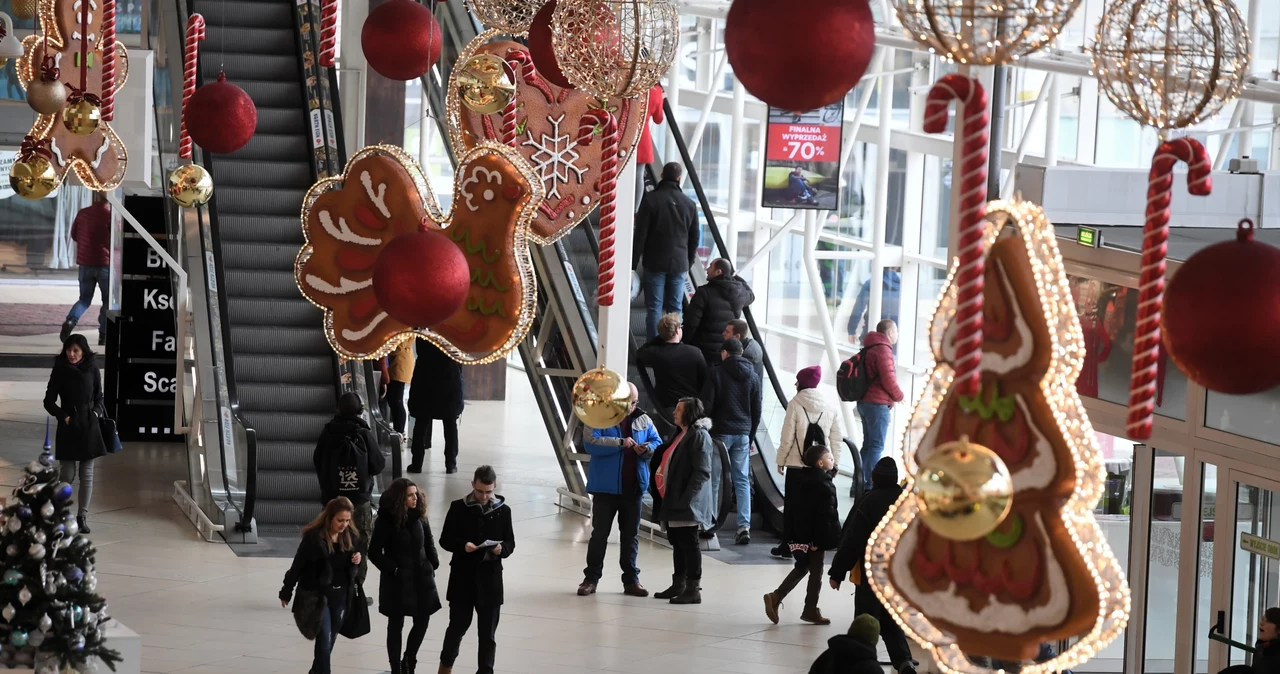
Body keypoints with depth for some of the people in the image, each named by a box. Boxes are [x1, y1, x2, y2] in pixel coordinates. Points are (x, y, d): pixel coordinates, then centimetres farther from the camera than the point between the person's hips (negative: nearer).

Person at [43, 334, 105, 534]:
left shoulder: (92, 369, 2)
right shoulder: (60, 370, -3)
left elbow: (99, 399, 12)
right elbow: (49, 401, 0)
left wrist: (96, 413, -6)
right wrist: (63, 416, -11)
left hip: (89, 427, 2)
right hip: (68, 428, -2)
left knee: (87, 474, 3)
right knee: (67, 474, -3)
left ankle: (82, 516, 9)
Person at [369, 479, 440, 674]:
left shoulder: (419, 516, 2)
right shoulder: (386, 520, -13)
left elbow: (429, 543, 12)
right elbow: (374, 552, -11)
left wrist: (433, 565, 2)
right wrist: (393, 569, -14)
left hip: (421, 577, 5)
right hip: (397, 580, -5)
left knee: (422, 621, 6)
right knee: (396, 625, 5)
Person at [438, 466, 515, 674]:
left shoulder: (503, 510, 0)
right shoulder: (458, 508, -3)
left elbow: (510, 543, 5)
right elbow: (445, 539, -1)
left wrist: (502, 549, -17)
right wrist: (462, 545, -20)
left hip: (490, 578, 0)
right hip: (462, 576, 0)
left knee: (488, 633, 4)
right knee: (458, 625, 11)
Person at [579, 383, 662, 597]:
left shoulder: (643, 419, 7)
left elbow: (657, 443, 7)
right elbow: (591, 443, -18)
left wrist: (648, 449, -16)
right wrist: (620, 442, -25)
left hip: (633, 488, 4)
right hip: (606, 488, -4)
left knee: (631, 535, 9)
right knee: (600, 533, 4)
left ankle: (631, 580, 16)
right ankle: (591, 578, 10)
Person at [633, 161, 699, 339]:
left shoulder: (650, 199, -7)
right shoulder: (689, 204, 5)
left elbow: (640, 234, -9)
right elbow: (695, 238, 12)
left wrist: (634, 262, -3)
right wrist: (689, 263, 23)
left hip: (655, 263, -3)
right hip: (679, 264, 3)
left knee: (654, 307, 0)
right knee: (675, 308, 8)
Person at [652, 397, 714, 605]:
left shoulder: (699, 435, -12)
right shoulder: (683, 434, 19)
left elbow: (702, 472, -19)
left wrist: (686, 499, -23)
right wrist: (670, 498, 16)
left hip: (688, 503, -10)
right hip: (675, 501, 10)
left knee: (689, 544, -7)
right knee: (678, 543, 14)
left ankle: (693, 589, -5)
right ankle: (678, 585, 21)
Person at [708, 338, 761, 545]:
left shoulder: (717, 374, -4)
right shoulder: (753, 377, 8)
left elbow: (708, 404, -7)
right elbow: (756, 411, 10)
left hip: (721, 432, -3)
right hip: (743, 434, 3)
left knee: (713, 479, 4)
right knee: (743, 481, 4)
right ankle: (744, 526, -6)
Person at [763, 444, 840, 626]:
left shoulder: (800, 479, 7)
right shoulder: (823, 485, -17)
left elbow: (790, 509, 10)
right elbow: (827, 514, -22)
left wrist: (789, 534, 14)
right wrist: (831, 539, -19)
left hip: (799, 534, 7)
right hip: (816, 535, -7)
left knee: (801, 567, 18)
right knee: (815, 572, 5)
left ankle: (776, 597, 2)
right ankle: (810, 610, 13)